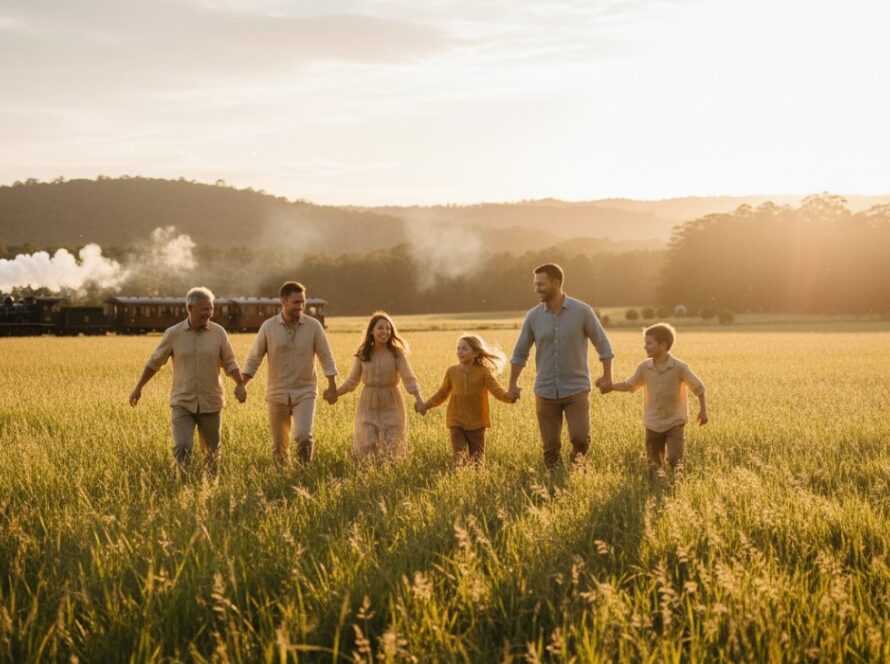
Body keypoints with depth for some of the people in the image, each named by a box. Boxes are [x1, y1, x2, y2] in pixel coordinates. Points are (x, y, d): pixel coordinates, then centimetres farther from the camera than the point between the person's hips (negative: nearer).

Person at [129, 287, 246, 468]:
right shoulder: (173, 334, -4)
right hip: (182, 403, -1)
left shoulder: (218, 332, -2)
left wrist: (240, 384, -14)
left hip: (210, 404, 1)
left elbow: (229, 363, 3)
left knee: (212, 451, 9)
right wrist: (139, 388, 10)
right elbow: (154, 362, 7)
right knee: (182, 448, -15)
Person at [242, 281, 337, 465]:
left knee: (303, 437, -20)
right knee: (279, 444, 8)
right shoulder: (268, 326, -3)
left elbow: (326, 356, 1)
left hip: (305, 393, -1)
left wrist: (332, 385, -6)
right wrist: (242, 385, -4)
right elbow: (254, 358, 2)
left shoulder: (313, 326, -4)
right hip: (277, 394, 1)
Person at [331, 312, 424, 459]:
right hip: (368, 405, 1)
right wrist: (335, 393, 1)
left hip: (391, 405, -1)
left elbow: (408, 378, -11)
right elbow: (352, 380, 12)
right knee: (367, 447, -7)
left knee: (391, 448, 0)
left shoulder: (396, 353, -3)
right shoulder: (362, 354, 3)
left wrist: (418, 397, -27)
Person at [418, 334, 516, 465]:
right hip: (457, 422, 1)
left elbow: (497, 390, -19)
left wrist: (509, 397, -39)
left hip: (477, 423, -1)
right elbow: (442, 394, 12)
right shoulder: (452, 371, 1)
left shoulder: (483, 372, -8)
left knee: (477, 459, 9)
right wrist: (426, 405, 3)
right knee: (459, 458, -8)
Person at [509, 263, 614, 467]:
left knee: (580, 438, -13)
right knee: (550, 447, 2)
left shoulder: (582, 311, -7)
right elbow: (520, 352, 11)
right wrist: (513, 383, 6)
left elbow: (602, 344, 1)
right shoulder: (533, 316, 0)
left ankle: (576, 462, 19)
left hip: (576, 389, -2)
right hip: (546, 391, 2)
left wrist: (607, 376, -7)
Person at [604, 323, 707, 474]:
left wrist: (703, 410, -8)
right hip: (653, 424, 3)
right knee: (654, 463, 10)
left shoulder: (679, 367, -14)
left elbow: (698, 388, -6)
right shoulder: (644, 367, -5)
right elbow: (629, 385, 7)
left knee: (675, 460, -12)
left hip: (675, 422, -3)